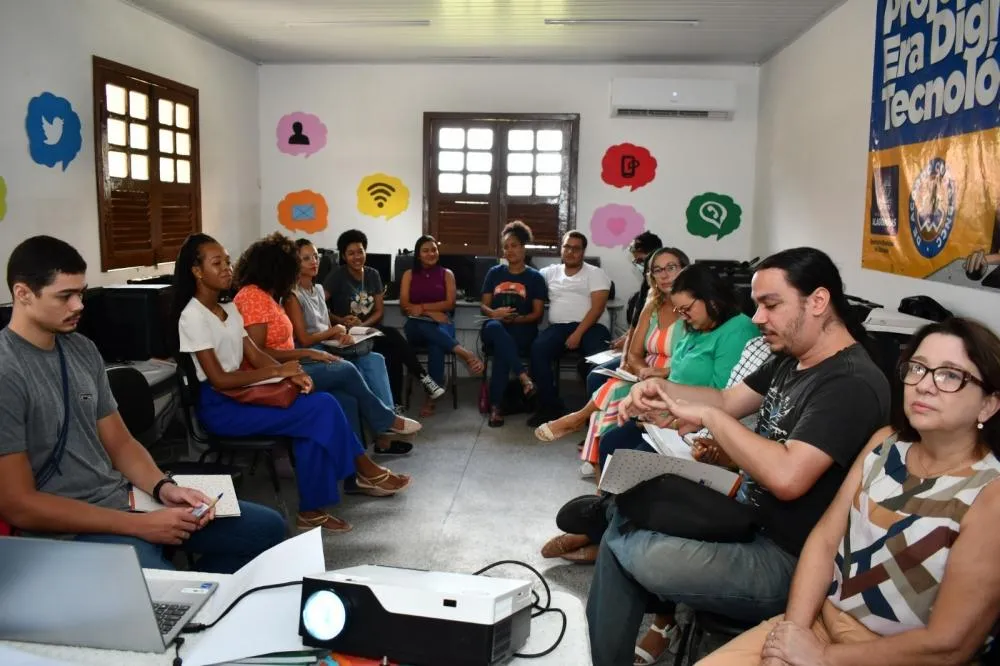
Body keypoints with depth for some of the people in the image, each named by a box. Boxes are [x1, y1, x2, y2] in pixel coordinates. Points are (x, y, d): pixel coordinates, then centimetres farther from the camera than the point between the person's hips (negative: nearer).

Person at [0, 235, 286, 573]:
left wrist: (164, 488, -7)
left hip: (125, 498, 8)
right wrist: (138, 525, -19)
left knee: (267, 526, 8)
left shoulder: (82, 349, 7)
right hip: (69, 529, -8)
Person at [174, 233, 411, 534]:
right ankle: (365, 472, 1)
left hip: (239, 394, 7)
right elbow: (219, 379, -19)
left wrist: (292, 373, -12)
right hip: (220, 407, -7)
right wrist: (278, 371, -18)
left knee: (320, 410, -16)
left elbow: (256, 355, 8)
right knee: (322, 410, -18)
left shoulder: (229, 309, 12)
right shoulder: (193, 317, -13)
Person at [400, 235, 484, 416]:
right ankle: (464, 353, -47)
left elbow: (450, 304, 2)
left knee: (436, 343, -37)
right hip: (416, 326, 1)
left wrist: (422, 307, -6)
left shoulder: (447, 274, 13)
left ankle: (431, 398, -39)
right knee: (423, 324, -39)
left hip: (441, 323, -1)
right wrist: (431, 313, -12)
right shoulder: (409, 275, 13)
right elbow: (404, 306, 2)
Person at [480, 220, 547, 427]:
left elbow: (538, 314, 2)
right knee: (494, 327, -38)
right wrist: (494, 313, -12)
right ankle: (523, 377, -45)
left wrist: (515, 319, -16)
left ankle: (496, 406, -33)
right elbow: (484, 306, 13)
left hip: (522, 329, -2)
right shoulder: (494, 273, 15)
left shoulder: (535, 277, 8)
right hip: (496, 328, 2)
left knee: (501, 350, -37)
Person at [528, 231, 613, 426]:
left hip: (591, 326, -3)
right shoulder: (551, 272, 21)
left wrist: (578, 334, -17)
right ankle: (551, 406, -20)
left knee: (598, 356, -35)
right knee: (538, 348, -28)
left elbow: (597, 308, -4)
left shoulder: (595, 273, 8)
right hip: (558, 327, 3)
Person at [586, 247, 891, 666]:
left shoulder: (851, 385, -23)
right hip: (746, 521, 10)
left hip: (786, 561, -10)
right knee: (625, 526, 3)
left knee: (644, 554, -28)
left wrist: (709, 417, -23)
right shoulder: (790, 360, 8)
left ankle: (606, 514, 7)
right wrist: (660, 390, -4)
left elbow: (787, 477, -33)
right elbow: (728, 401, 15)